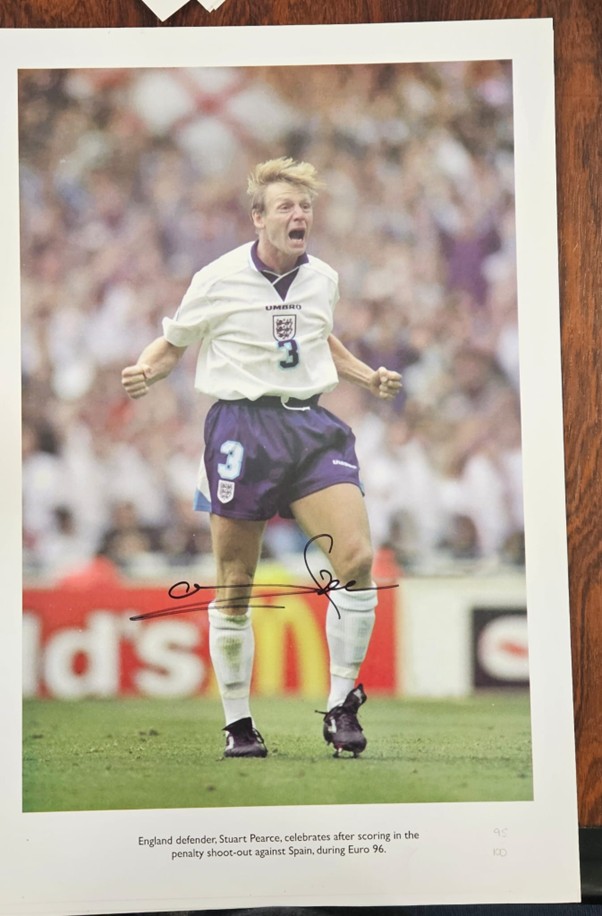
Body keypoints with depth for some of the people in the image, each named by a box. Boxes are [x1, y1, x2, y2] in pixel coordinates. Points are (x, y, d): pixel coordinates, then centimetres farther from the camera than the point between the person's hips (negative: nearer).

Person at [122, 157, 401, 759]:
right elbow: (172, 344, 8)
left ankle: (341, 707, -2)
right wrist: (144, 372, -12)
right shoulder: (218, 280, -4)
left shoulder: (323, 279, 9)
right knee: (234, 589, 1)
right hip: (241, 427, -3)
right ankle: (237, 724, 17)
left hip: (311, 426, 3)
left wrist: (368, 377, 17)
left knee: (357, 558, -15)